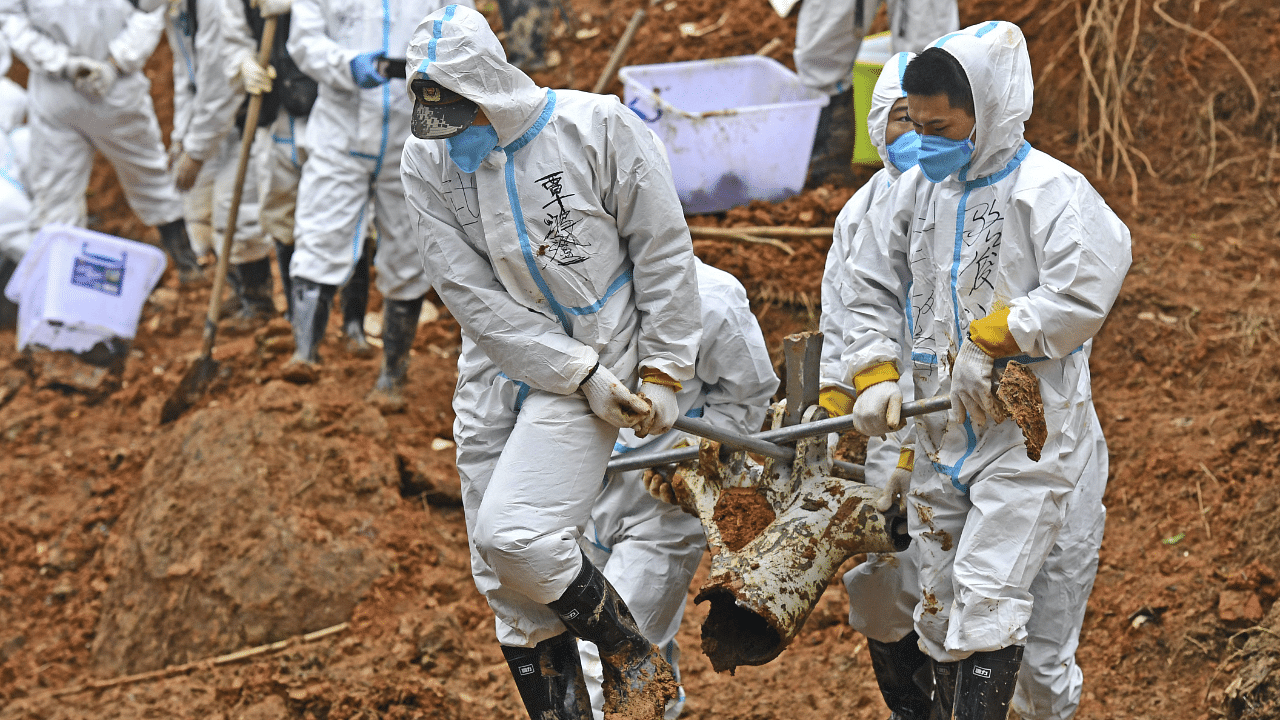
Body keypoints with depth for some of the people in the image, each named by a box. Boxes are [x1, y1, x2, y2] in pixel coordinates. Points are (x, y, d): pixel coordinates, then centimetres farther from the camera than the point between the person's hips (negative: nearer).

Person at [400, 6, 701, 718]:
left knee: (515, 536, -20)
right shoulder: (427, 162, -5)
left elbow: (663, 250, -4)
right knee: (511, 592, 5)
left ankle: (638, 661, 3)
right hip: (499, 371, 5)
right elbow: (475, 298, -8)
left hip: (603, 358, -4)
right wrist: (580, 374, -14)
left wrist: (663, 371, -3)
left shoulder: (595, 127, -13)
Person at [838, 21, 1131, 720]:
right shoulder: (915, 190, 8)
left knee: (989, 593, -13)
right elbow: (869, 285, 13)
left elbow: (1085, 287, -24)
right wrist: (876, 374, 0)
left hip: (1026, 429, -7)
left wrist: (991, 338, -20)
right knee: (938, 598, 13)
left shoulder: (1048, 189, -12)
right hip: (940, 432, 7)